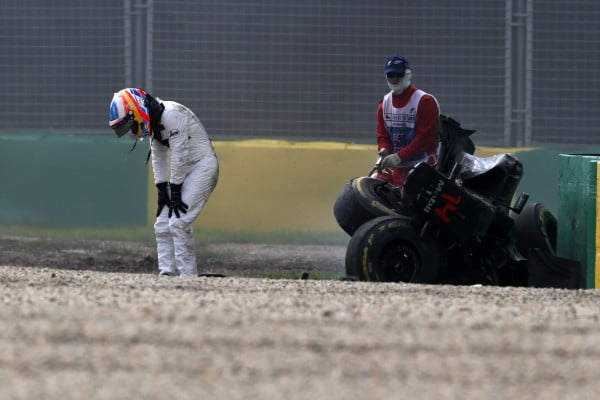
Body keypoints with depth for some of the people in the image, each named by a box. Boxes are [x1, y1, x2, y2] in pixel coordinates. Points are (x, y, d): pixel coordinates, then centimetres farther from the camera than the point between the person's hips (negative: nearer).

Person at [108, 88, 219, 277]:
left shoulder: (171, 115, -24)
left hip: (203, 166, -9)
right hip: (185, 169, 9)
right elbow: (159, 159, 11)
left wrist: (175, 193, -16)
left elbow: (179, 156, -21)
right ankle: (166, 273, 6)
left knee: (179, 222, -17)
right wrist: (162, 192, 4)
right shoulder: (153, 122, 5)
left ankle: (189, 277, -15)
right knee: (163, 225, 4)